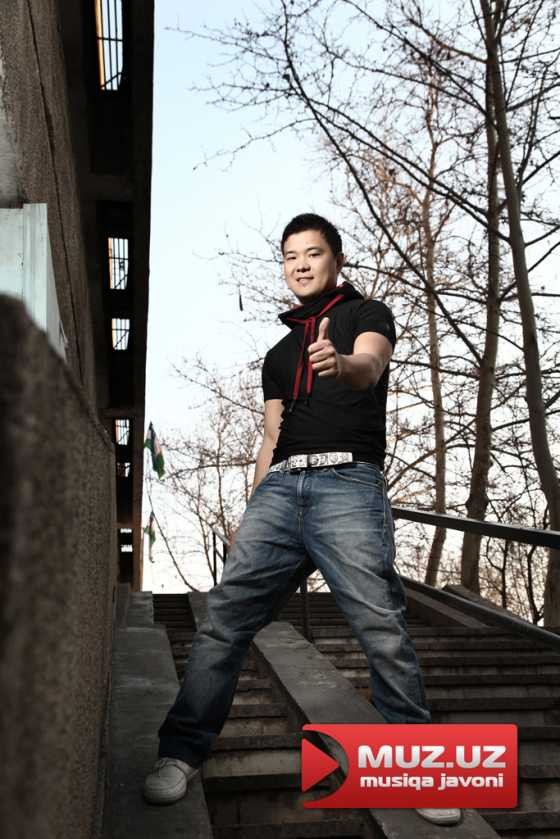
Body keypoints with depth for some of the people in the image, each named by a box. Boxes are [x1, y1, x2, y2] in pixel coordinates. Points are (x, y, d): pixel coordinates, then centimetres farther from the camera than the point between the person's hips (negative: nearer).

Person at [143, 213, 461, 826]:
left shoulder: (367, 314, 14)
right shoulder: (278, 353, 29)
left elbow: (370, 366, -9)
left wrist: (341, 362, -35)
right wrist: (250, 513, 16)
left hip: (347, 481, -4)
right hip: (281, 485, 5)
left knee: (381, 627, -11)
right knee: (225, 614, -7)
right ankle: (182, 752, -1)